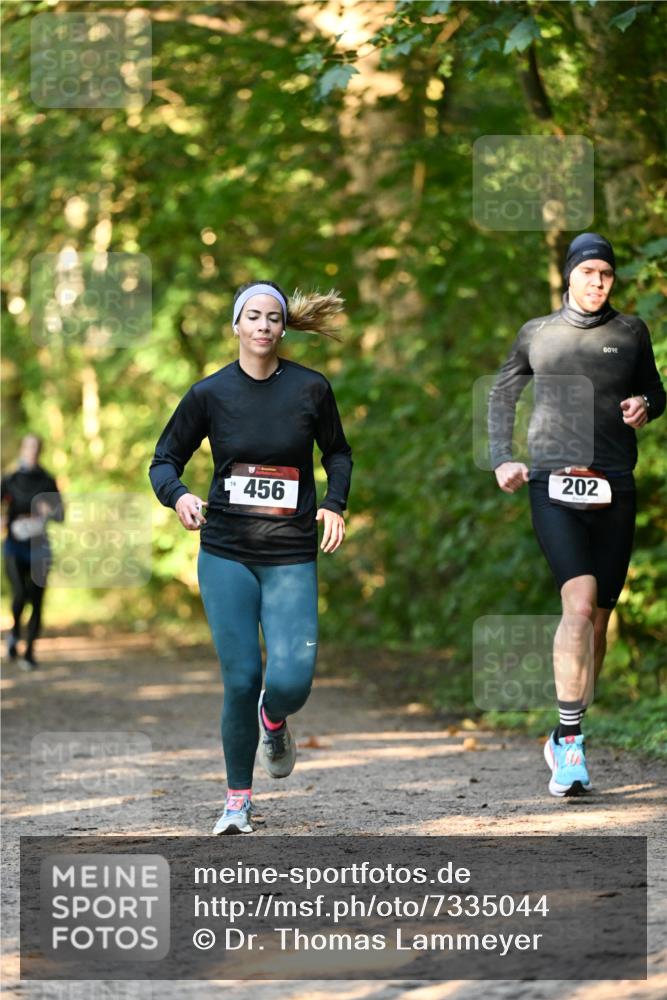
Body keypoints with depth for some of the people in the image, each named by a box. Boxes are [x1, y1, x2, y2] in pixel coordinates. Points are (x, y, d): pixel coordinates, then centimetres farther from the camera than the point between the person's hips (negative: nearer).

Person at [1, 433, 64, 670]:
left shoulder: (48, 482, 5)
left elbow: (61, 515, 5)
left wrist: (49, 511, -17)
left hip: (39, 546, 2)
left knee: (37, 601, -2)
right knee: (20, 595, -19)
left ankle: (29, 652, 9)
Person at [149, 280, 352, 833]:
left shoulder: (311, 388, 0)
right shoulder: (210, 393, 0)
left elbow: (338, 453, 16)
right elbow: (165, 459, 7)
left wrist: (334, 504, -1)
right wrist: (178, 496, -14)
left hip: (291, 557, 0)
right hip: (226, 553, 0)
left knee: (291, 681, -13)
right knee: (241, 678, -6)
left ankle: (273, 720, 26)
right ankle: (238, 799, 13)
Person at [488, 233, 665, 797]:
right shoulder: (537, 334, 10)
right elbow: (503, 395, 23)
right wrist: (502, 459, 10)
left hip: (613, 489, 2)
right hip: (553, 484, -2)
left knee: (599, 617, 5)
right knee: (580, 602, -21)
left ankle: (566, 740, 19)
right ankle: (569, 741, -21)